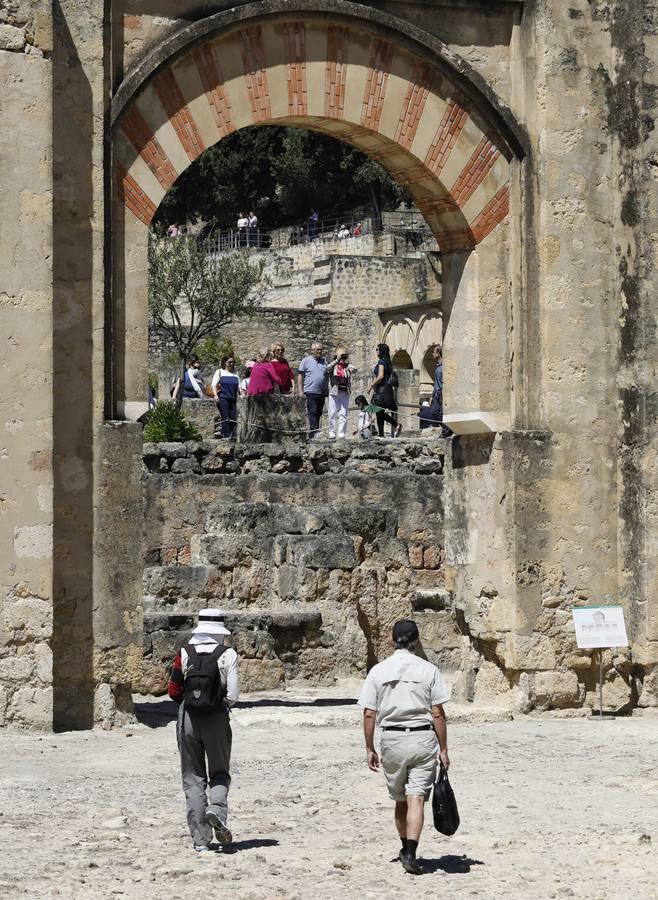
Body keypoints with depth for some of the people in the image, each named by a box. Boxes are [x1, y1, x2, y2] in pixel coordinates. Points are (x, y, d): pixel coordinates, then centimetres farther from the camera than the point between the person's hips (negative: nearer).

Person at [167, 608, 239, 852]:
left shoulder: (184, 654, 1)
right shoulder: (227, 654, -4)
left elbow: (173, 691, 1)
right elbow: (233, 694, -9)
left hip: (188, 719, 1)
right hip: (216, 719, -1)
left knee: (193, 778, 8)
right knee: (220, 773, 15)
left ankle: (200, 839, 4)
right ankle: (217, 808, -16)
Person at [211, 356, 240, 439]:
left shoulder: (235, 373, 18)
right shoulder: (220, 372, 7)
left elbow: (239, 386, 20)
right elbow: (213, 384, -1)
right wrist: (215, 395, -15)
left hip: (233, 399, 4)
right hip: (223, 398, -4)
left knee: (234, 419, -3)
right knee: (226, 418, -11)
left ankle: (233, 436, -2)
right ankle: (226, 436, -12)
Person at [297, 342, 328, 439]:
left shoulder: (324, 361, 15)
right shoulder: (306, 361, 3)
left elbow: (328, 376, 20)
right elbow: (300, 376, 1)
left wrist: (327, 391, 12)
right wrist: (300, 391, -7)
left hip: (321, 393, 5)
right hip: (310, 392, -5)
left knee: (318, 414, 6)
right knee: (312, 413, -15)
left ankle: (311, 435, 12)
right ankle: (315, 431, -23)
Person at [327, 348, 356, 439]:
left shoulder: (347, 366, 9)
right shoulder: (334, 366, 4)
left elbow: (354, 370, -9)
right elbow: (328, 368, -17)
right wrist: (337, 361, -28)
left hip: (345, 393, 1)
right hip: (334, 392, -1)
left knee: (343, 414, 0)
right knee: (332, 413, 1)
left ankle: (342, 432, 2)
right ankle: (332, 432, 7)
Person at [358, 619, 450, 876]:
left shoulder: (378, 671, 2)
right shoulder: (428, 670, -2)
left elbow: (369, 714, 0)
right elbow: (437, 714, -3)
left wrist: (369, 749, 8)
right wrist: (443, 749, 3)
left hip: (392, 739, 2)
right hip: (423, 738, -2)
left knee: (400, 799, 16)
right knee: (416, 799, -5)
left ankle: (406, 849, 28)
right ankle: (410, 853, -17)